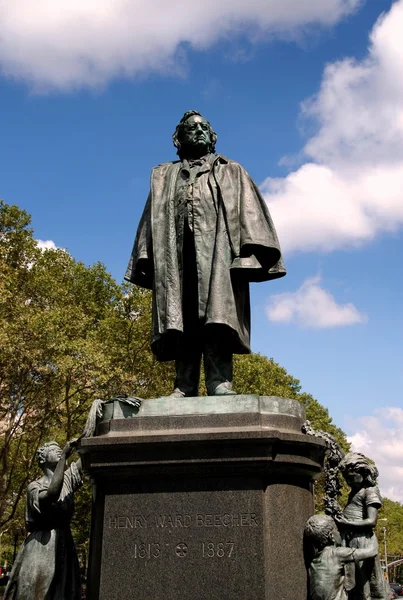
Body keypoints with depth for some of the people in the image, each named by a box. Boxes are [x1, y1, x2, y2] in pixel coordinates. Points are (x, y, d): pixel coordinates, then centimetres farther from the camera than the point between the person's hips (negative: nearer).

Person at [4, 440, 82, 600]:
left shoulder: (68, 479, 10)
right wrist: (64, 457, -24)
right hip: (41, 547, -5)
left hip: (65, 546, 6)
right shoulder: (35, 486, -6)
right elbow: (52, 494, -28)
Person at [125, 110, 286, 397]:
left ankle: (220, 380, -25)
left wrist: (250, 252, -9)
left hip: (217, 247, -2)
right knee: (180, 317, -9)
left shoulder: (230, 172, 23)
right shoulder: (164, 177, 29)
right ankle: (184, 385, -13)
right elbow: (153, 219, 19)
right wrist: (148, 257, 2)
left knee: (217, 310, -18)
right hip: (177, 249, 2)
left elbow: (248, 212, 9)